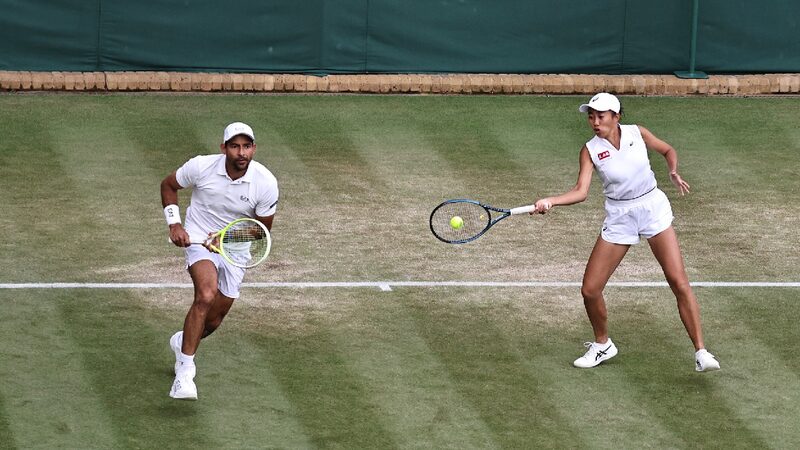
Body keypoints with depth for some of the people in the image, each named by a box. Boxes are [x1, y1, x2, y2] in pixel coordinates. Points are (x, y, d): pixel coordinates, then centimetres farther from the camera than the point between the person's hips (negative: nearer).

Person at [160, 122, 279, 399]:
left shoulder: (266, 183, -15)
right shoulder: (201, 167, -17)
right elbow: (168, 185, 4)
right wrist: (174, 223, -8)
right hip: (199, 240, -3)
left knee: (212, 321, 10)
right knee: (206, 295, -31)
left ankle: (182, 342, 47)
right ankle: (184, 372, -29)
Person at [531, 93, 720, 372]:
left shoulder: (636, 133, -5)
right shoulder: (591, 150, -6)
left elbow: (668, 150, 12)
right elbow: (581, 191, -16)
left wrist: (674, 173, -8)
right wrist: (550, 201, -31)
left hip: (653, 208, -1)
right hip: (619, 218, 1)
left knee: (679, 282, -10)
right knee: (590, 290, -3)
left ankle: (701, 352, -4)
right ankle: (602, 345, 24)